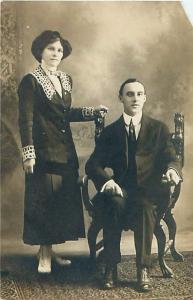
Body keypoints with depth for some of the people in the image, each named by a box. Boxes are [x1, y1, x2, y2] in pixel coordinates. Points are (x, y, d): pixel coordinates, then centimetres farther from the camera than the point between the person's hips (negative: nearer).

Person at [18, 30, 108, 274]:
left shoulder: (65, 80, 13)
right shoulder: (30, 82, -7)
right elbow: (25, 120, -11)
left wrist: (92, 111, 9)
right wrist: (28, 154, -17)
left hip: (66, 150, 7)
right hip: (44, 151, -7)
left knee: (64, 200, 8)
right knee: (44, 201, -2)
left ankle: (49, 250, 19)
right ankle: (44, 256, 9)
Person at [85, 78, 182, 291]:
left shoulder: (159, 129, 13)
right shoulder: (110, 132, 13)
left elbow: (170, 158, 1)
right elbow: (92, 165, 2)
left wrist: (172, 169, -26)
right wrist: (107, 180, -21)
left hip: (150, 193, 0)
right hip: (121, 190, 1)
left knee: (144, 208, -36)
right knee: (115, 204, -35)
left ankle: (143, 269, -26)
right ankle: (111, 268, -25)